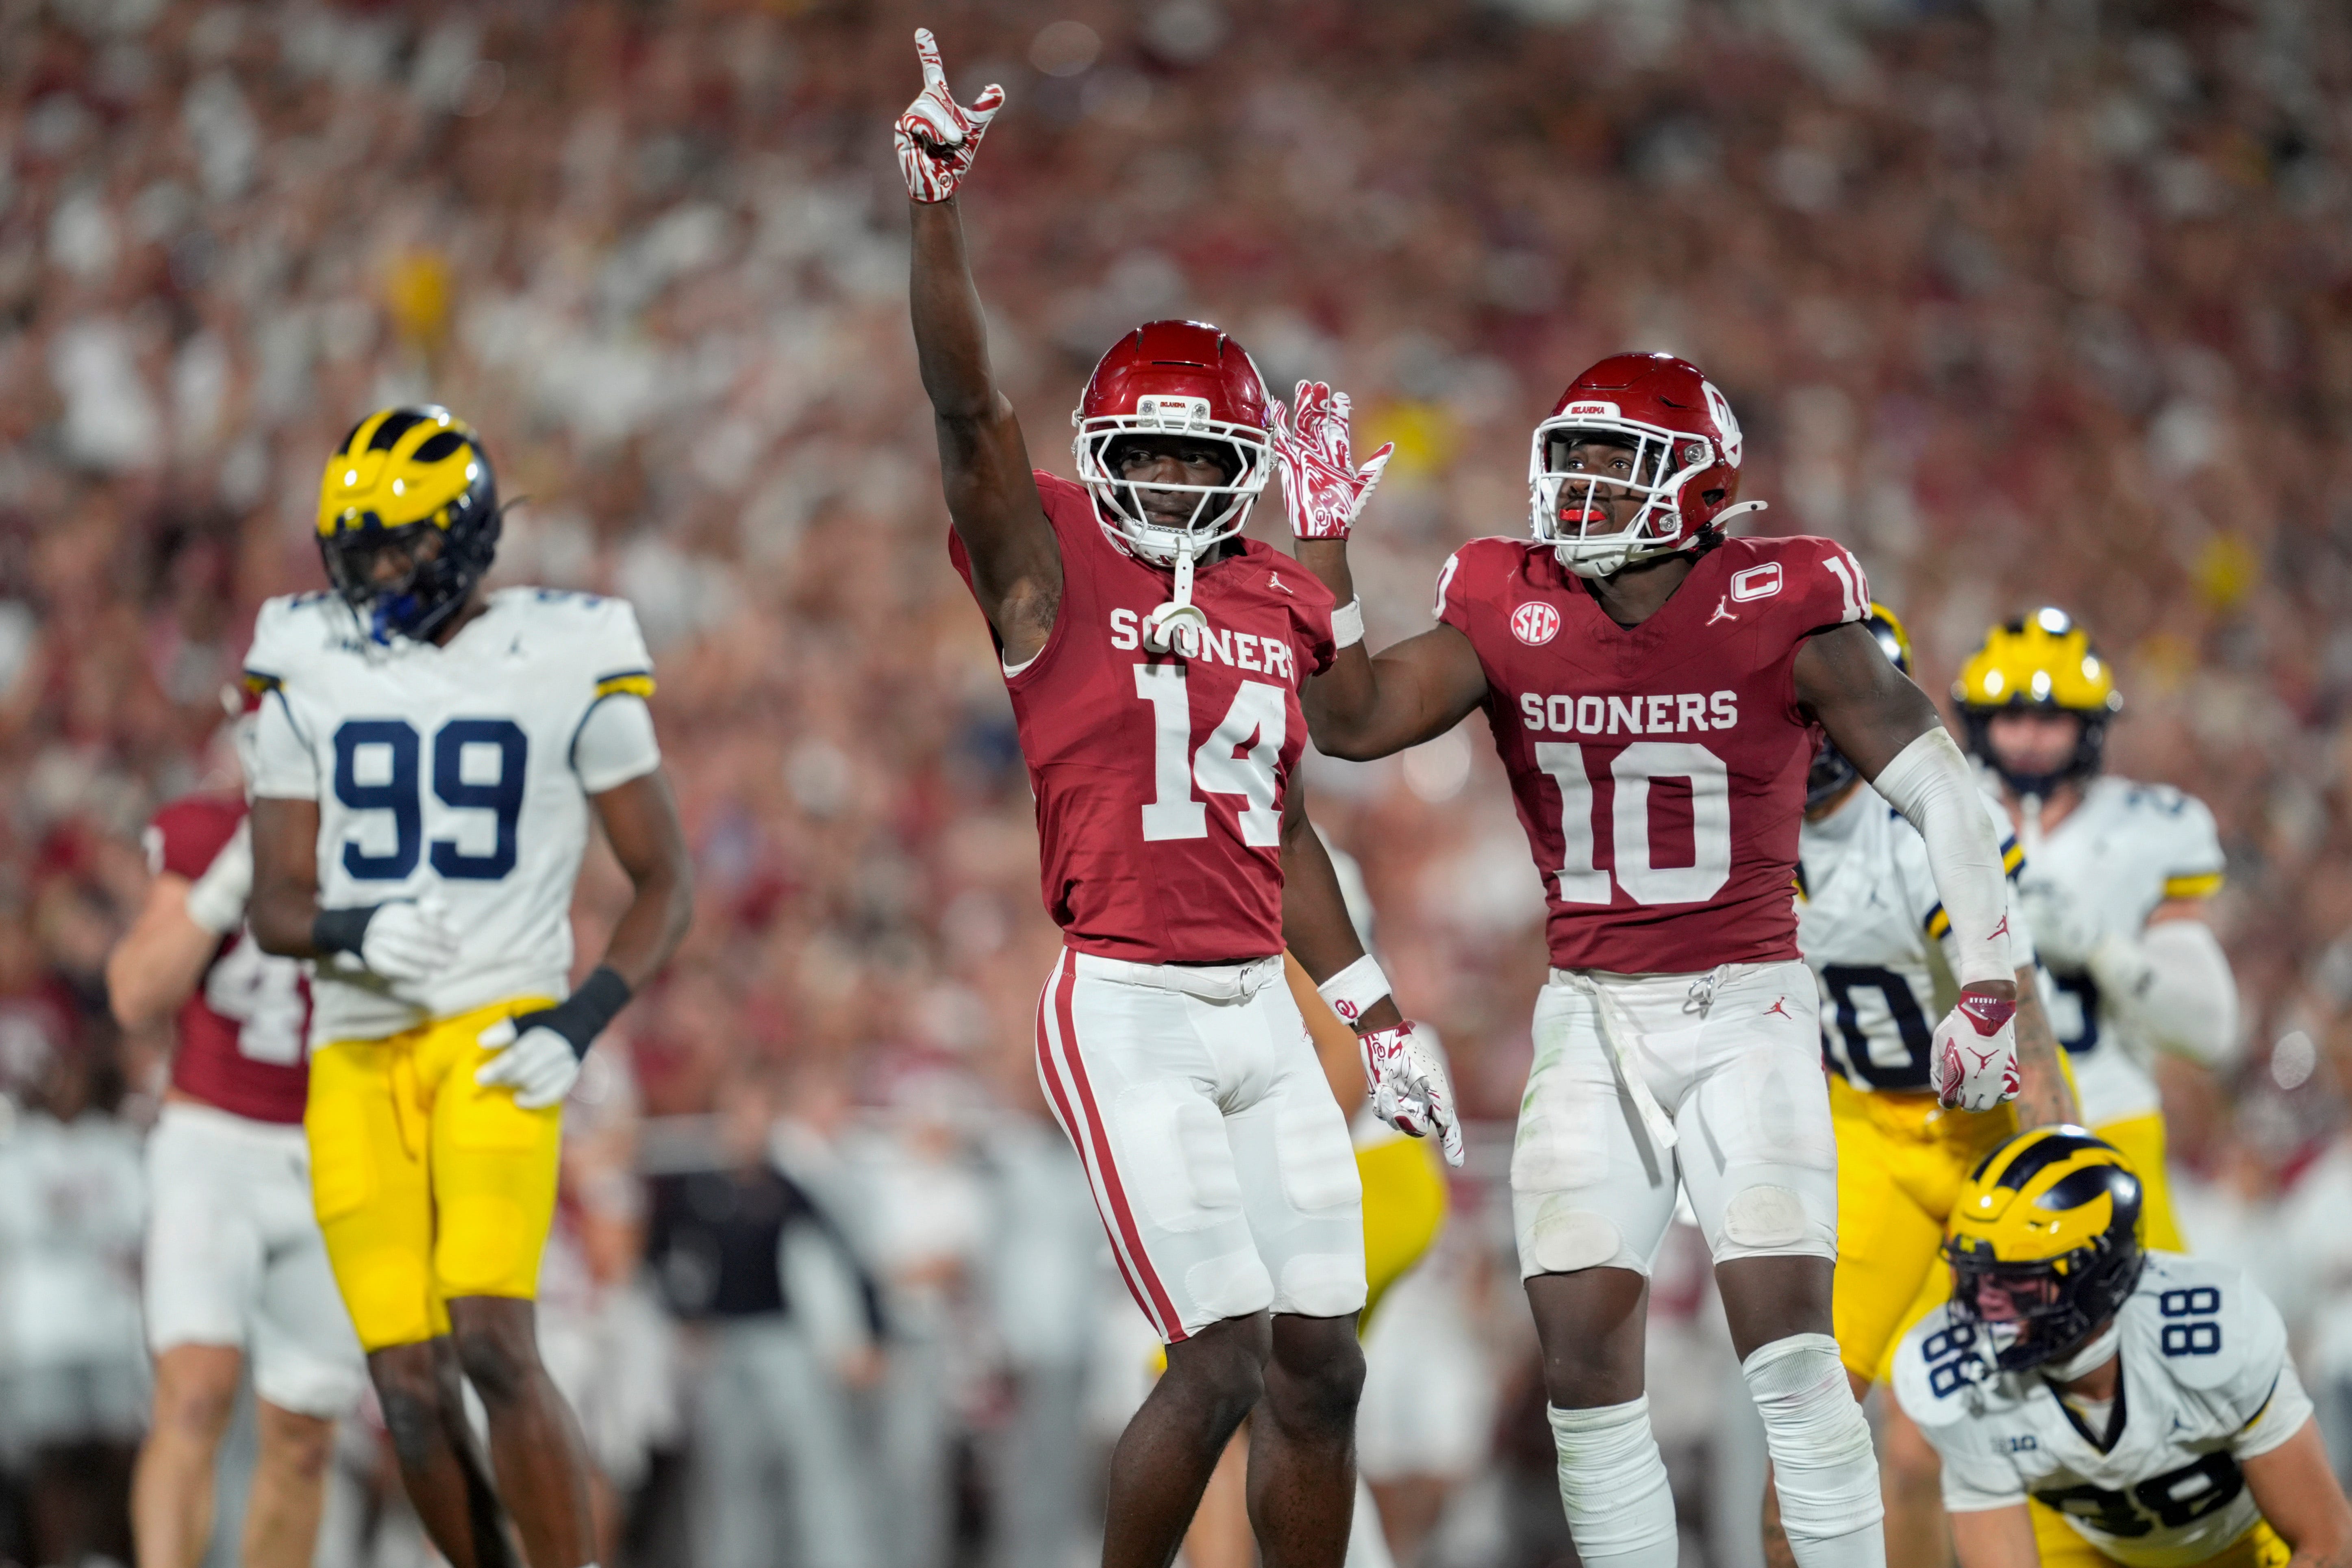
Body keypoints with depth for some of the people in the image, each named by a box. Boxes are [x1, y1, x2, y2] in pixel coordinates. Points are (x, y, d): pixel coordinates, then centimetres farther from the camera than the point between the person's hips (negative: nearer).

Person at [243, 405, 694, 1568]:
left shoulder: (566, 662, -1)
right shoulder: (311, 667, 8)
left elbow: (664, 882, 6)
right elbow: (275, 907, 7)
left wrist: (582, 1022, -10)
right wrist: (352, 932, -17)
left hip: (497, 1036, -3)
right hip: (356, 1056, 3)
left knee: (493, 1346, -21)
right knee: (410, 1388, -2)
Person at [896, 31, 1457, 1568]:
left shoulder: (1278, 608, 12)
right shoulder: (1051, 565, -2)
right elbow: (970, 404, -16)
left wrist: (1377, 1012, 19)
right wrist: (939, 207, -28)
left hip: (1263, 1006, 6)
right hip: (1129, 1013, -6)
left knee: (1320, 1367, 5)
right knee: (1225, 1361, -11)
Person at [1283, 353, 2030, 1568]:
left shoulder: (1777, 614, -10)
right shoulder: (1512, 615, 0)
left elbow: (1938, 791, -6)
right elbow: (1353, 721, -6)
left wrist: (1987, 987, -11)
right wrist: (1324, 537, -10)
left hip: (1744, 1012, -3)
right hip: (1591, 1022, 4)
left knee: (1787, 1344, -14)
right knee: (1582, 1359, -1)